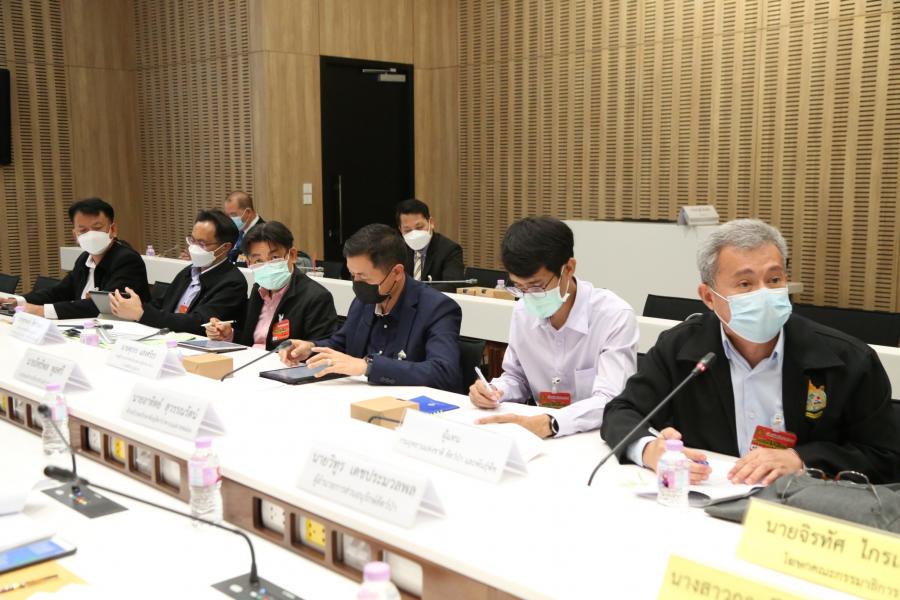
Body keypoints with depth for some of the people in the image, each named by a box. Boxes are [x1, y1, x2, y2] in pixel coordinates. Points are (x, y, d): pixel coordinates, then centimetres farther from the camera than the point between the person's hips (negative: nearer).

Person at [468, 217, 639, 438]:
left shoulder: (615, 317, -16)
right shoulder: (522, 312, 1)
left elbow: (611, 402, -24)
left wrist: (548, 424, -39)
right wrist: (495, 391, -7)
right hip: (539, 435, 4)